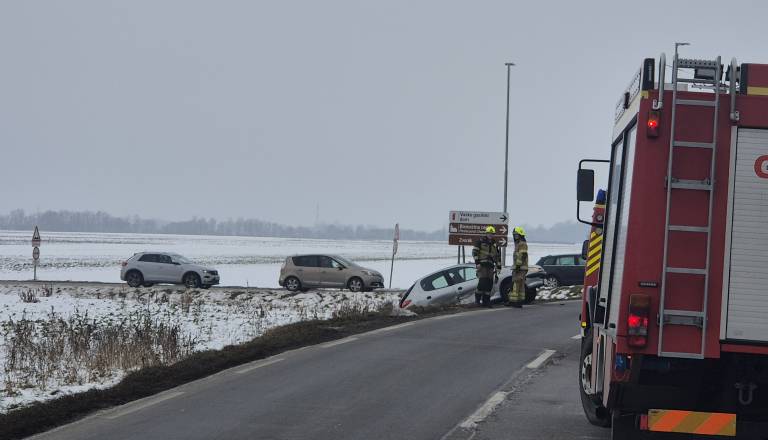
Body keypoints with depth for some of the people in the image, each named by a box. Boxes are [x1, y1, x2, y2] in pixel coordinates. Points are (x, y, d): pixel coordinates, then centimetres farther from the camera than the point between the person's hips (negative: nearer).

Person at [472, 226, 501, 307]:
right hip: (482, 265, -6)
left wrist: (498, 267, 15)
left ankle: (486, 301, 6)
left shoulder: (495, 244, 17)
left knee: (489, 284, 1)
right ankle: (477, 298, -5)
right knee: (482, 281, -17)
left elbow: (498, 256, 21)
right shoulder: (480, 242, 0)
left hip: (490, 266, 6)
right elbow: (474, 252, -6)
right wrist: (477, 263, -15)